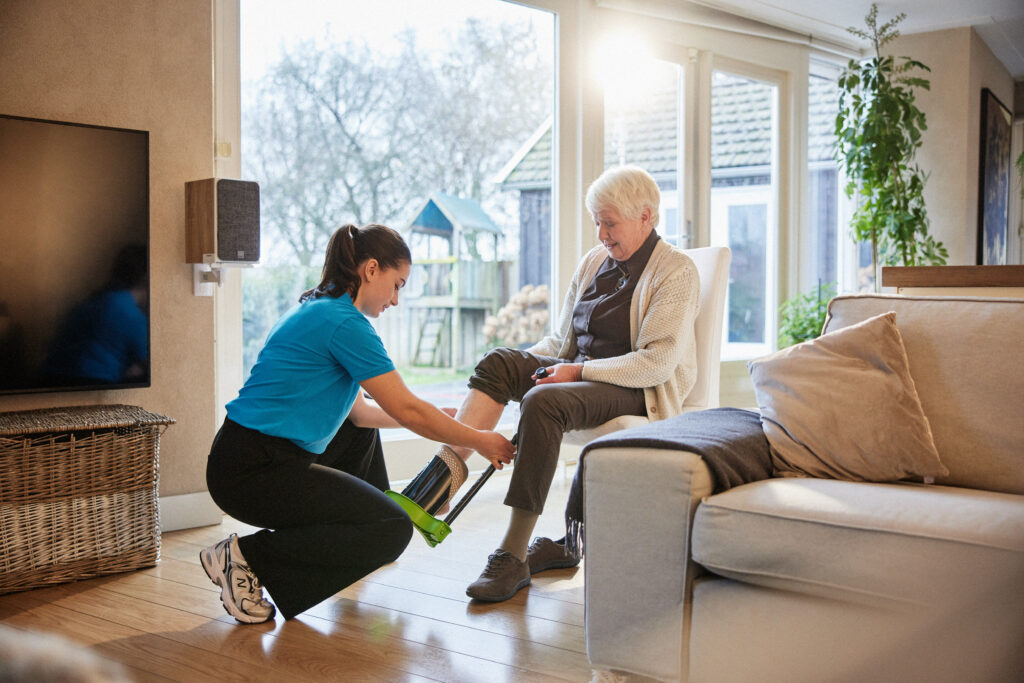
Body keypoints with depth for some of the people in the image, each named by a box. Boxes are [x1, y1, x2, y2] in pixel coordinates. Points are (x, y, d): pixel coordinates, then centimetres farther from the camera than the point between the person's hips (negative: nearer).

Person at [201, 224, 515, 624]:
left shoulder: (319, 310, 15)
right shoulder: (343, 321, -15)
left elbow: (359, 411, 20)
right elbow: (406, 409, -13)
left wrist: (436, 421, 26)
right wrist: (479, 441, -1)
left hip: (268, 453, 11)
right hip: (252, 471, -11)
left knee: (362, 432, 30)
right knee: (393, 530, -13)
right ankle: (249, 558, -8)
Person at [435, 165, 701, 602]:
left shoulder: (676, 272, -6)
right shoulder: (594, 261, 16)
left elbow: (658, 361, -15)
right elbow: (561, 340, 18)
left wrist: (580, 371, -20)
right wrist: (520, 365, -1)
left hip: (638, 391, -7)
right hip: (582, 375, 7)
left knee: (542, 401, -33)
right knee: (499, 361, -17)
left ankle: (514, 555, -31)